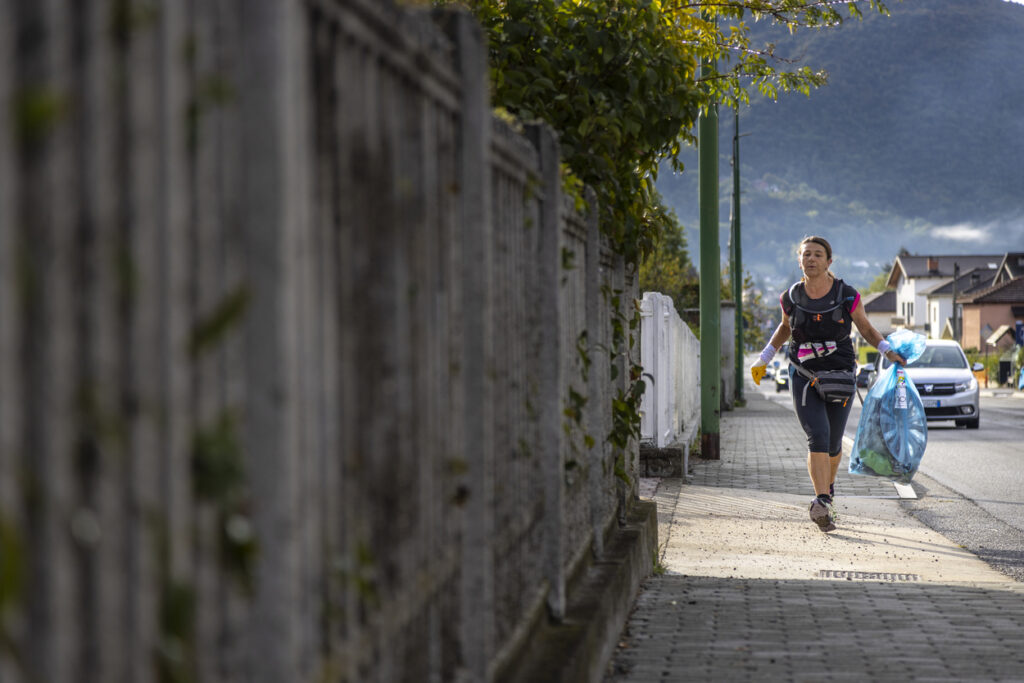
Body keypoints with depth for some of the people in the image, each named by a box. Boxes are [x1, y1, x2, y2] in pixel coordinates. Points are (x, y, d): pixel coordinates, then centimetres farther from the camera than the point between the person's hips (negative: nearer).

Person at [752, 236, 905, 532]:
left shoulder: (847, 296, -5)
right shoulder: (791, 297, 0)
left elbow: (866, 329, 8)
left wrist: (888, 352, -6)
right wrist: (764, 359, 16)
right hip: (804, 377, 0)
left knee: (833, 444, 10)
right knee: (817, 437, -18)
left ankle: (827, 489, 39)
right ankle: (823, 503, -23)